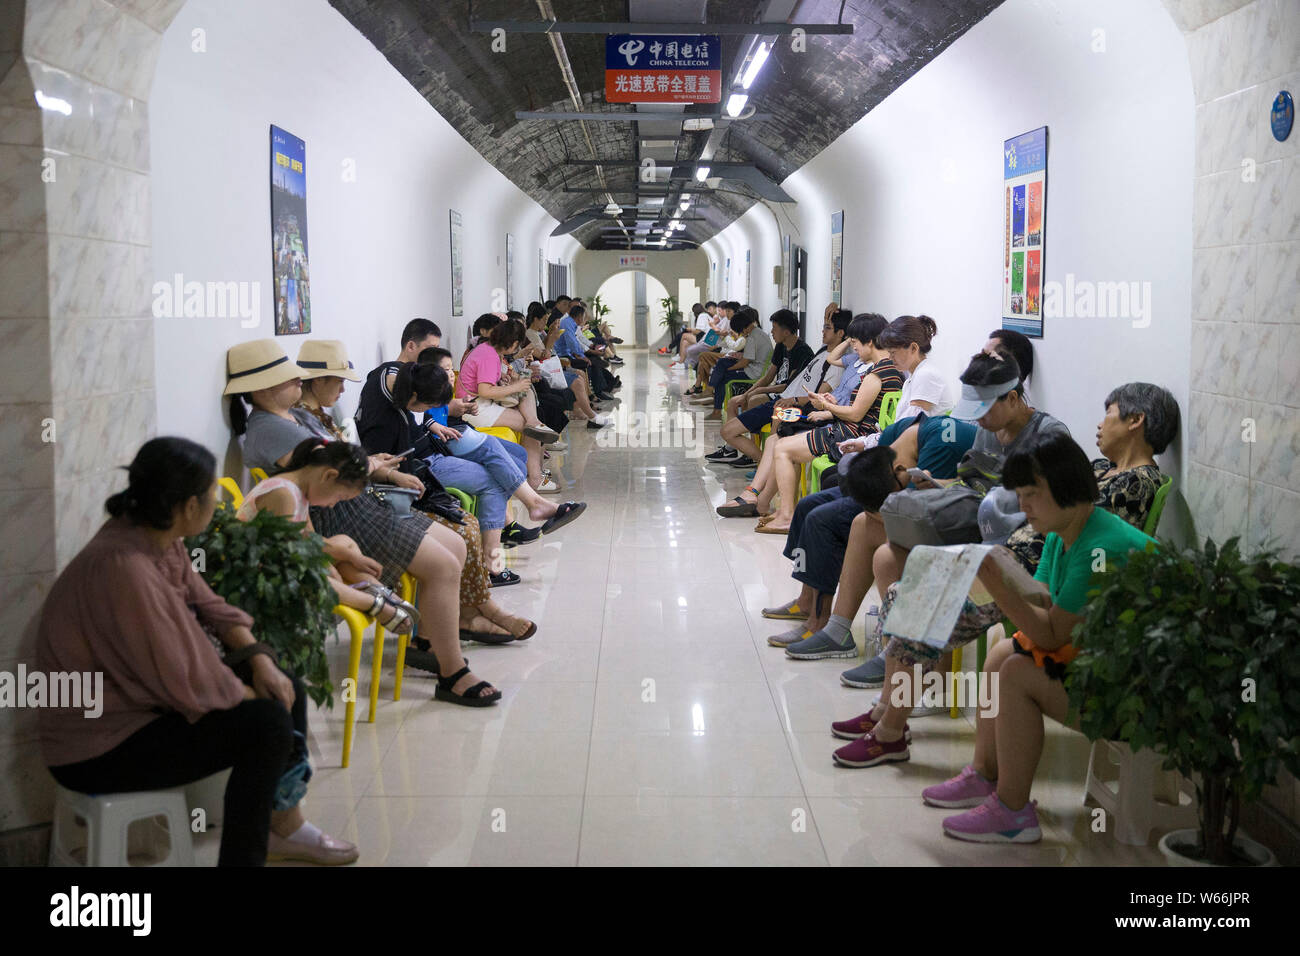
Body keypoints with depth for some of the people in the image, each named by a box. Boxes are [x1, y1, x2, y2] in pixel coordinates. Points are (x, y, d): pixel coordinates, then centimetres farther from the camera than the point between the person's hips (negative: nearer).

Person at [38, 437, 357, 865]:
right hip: (99, 747, -9)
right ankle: (242, 856, -1)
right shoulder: (124, 568, -32)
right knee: (267, 723, -19)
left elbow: (208, 605, 8)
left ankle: (285, 826, 24)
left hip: (141, 695, 10)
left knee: (289, 691, 8)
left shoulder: (159, 539, -4)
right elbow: (185, 683, -29)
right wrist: (251, 695, -12)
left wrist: (259, 660, -7)